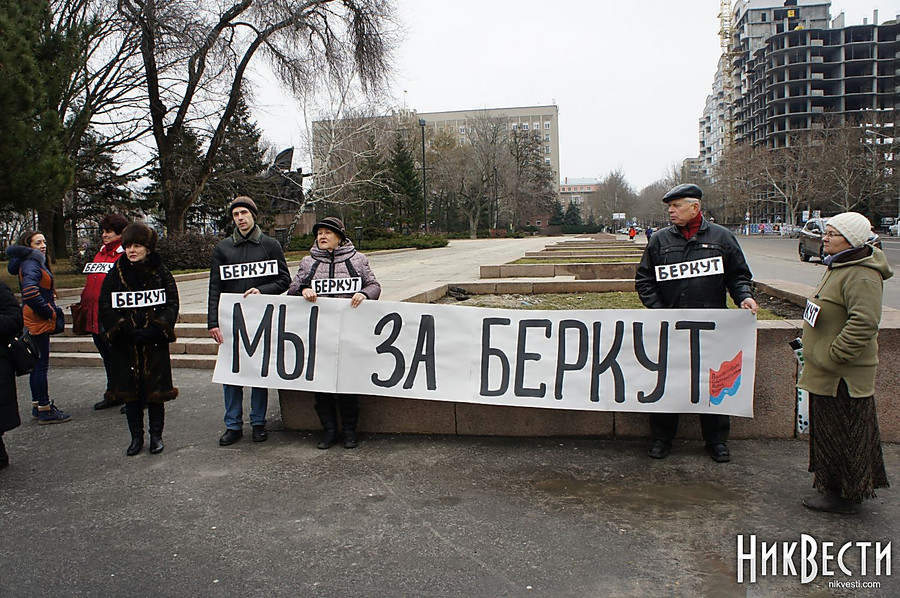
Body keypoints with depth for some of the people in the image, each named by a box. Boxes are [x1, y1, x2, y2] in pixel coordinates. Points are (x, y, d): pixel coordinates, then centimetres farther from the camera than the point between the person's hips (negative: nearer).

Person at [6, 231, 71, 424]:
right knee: (41, 365, -6)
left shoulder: (35, 262, 15)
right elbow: (30, 291, -29)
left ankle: (38, 405, 25)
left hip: (39, 320, 10)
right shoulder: (31, 264, -14)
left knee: (37, 364, 16)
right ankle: (44, 410, -1)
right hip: (38, 321, -10)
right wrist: (50, 311, -18)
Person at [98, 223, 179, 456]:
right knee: (129, 390, 9)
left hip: (155, 342, -2)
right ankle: (136, 437, 21)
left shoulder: (161, 273, 0)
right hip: (125, 344, 2)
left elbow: (172, 305, -4)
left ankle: (156, 435, 19)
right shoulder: (116, 274, 4)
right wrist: (125, 329, -13)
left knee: (155, 389, 5)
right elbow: (106, 307, 0)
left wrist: (155, 329, -16)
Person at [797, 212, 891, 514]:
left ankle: (843, 496, 15)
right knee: (830, 429, 19)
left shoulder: (862, 276, -21)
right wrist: (816, 348, 19)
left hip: (843, 375, -11)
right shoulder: (838, 266, 13)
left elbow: (863, 324, -29)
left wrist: (833, 355, -24)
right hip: (829, 371, 11)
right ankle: (832, 486, 33)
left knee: (841, 432, 1)